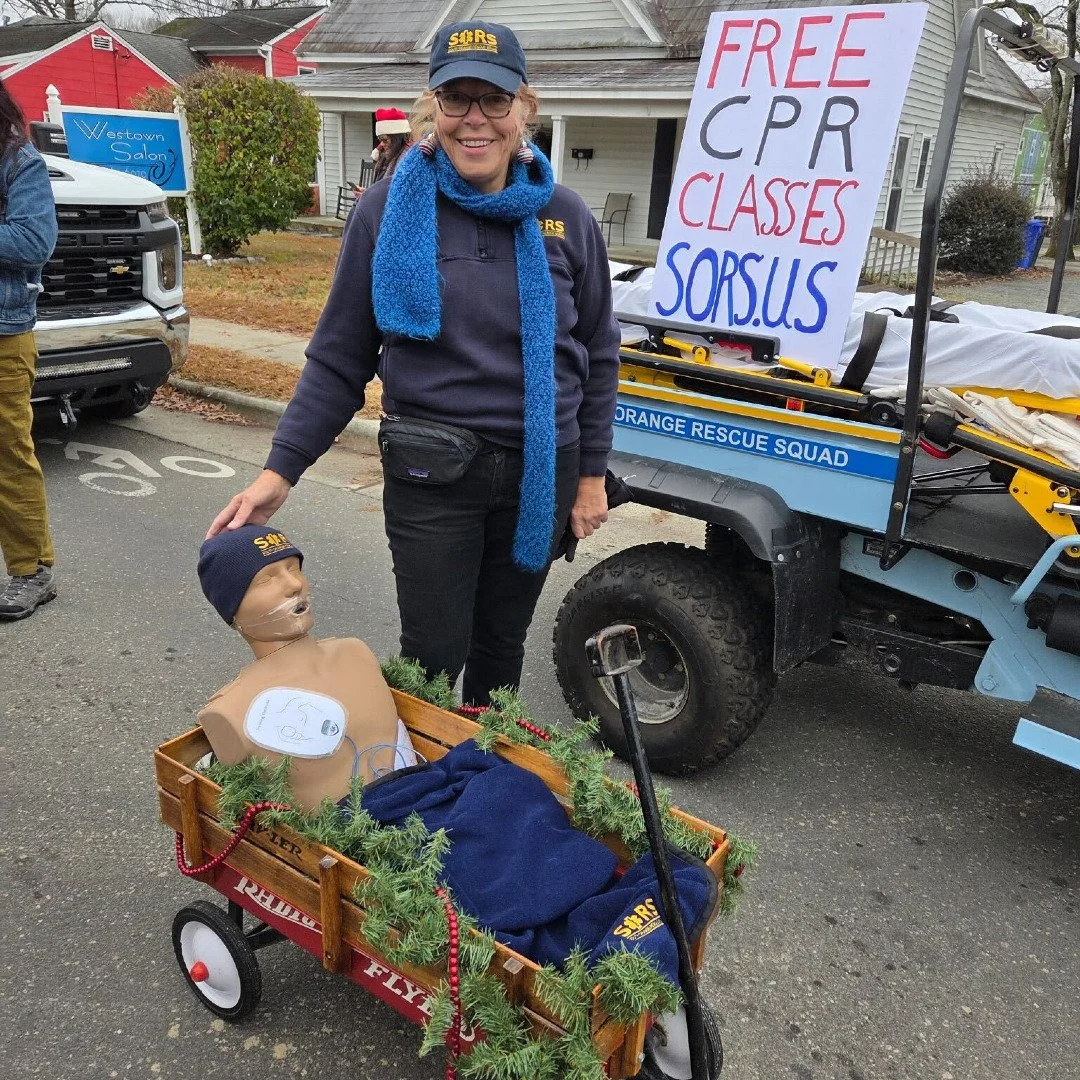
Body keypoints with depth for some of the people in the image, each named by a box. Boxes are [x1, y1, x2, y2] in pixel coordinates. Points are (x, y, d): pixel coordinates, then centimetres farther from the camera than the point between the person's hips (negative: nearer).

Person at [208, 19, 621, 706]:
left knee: (503, 644, 16)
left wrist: (591, 473, 6)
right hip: (431, 474, -2)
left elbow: (597, 356, 9)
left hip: (541, 471, 3)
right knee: (433, 655, 3)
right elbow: (340, 357, -2)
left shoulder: (565, 217, 1)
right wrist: (281, 470, -9)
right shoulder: (389, 210, -5)